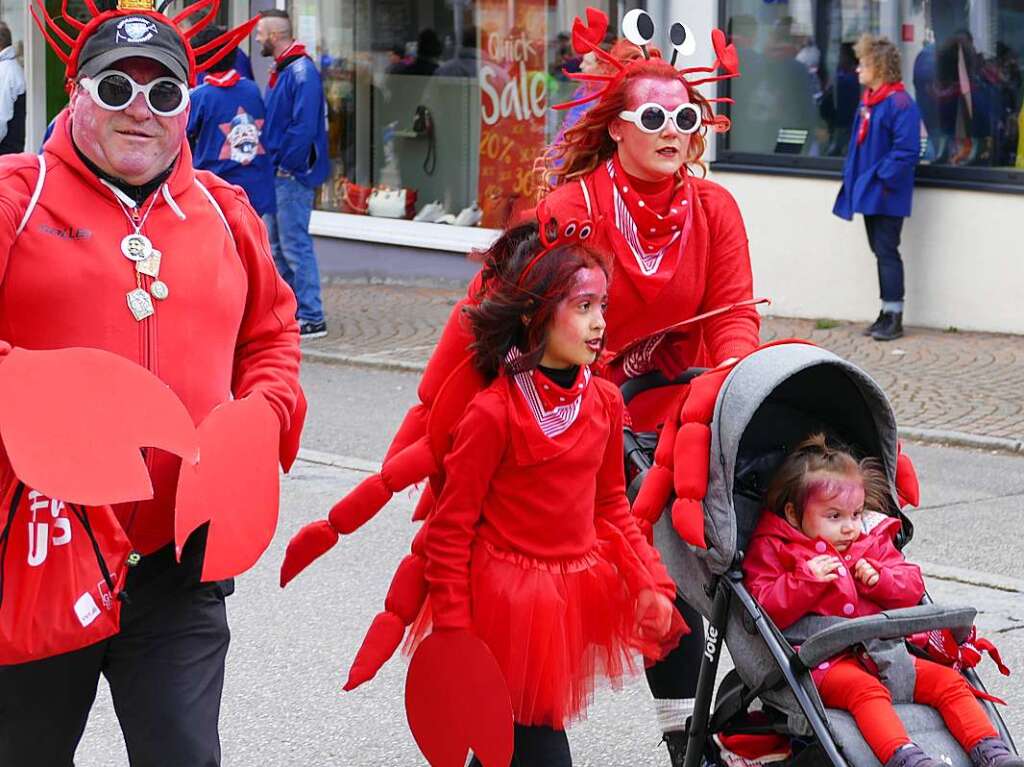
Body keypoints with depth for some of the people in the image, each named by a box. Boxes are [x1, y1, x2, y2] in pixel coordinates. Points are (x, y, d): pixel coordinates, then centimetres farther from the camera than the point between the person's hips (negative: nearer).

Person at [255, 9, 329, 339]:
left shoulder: (302, 73, -16)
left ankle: (312, 319, -4)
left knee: (295, 245, -8)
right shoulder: (279, 71, 16)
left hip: (293, 175, -10)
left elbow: (304, 127, -22)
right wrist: (269, 159, 11)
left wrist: (284, 164, -17)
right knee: (277, 246, 15)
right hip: (278, 173, 10)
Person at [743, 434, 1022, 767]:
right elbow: (764, 609, -7)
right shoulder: (772, 550, 3)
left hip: (884, 650, 6)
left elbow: (912, 587, 18)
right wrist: (806, 580, -19)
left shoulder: (872, 540, 19)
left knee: (948, 680, -11)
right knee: (865, 690, -36)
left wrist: (879, 579, -3)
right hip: (823, 661, -6)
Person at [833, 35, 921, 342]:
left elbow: (906, 149, -21)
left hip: (886, 195, -9)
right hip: (868, 192, 9)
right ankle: (887, 314, 19)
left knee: (887, 252, -6)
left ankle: (894, 317, 0)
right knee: (880, 251, 13)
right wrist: (851, 176, 13)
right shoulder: (867, 101, 12)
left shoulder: (900, 103, -17)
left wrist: (884, 179, -21)